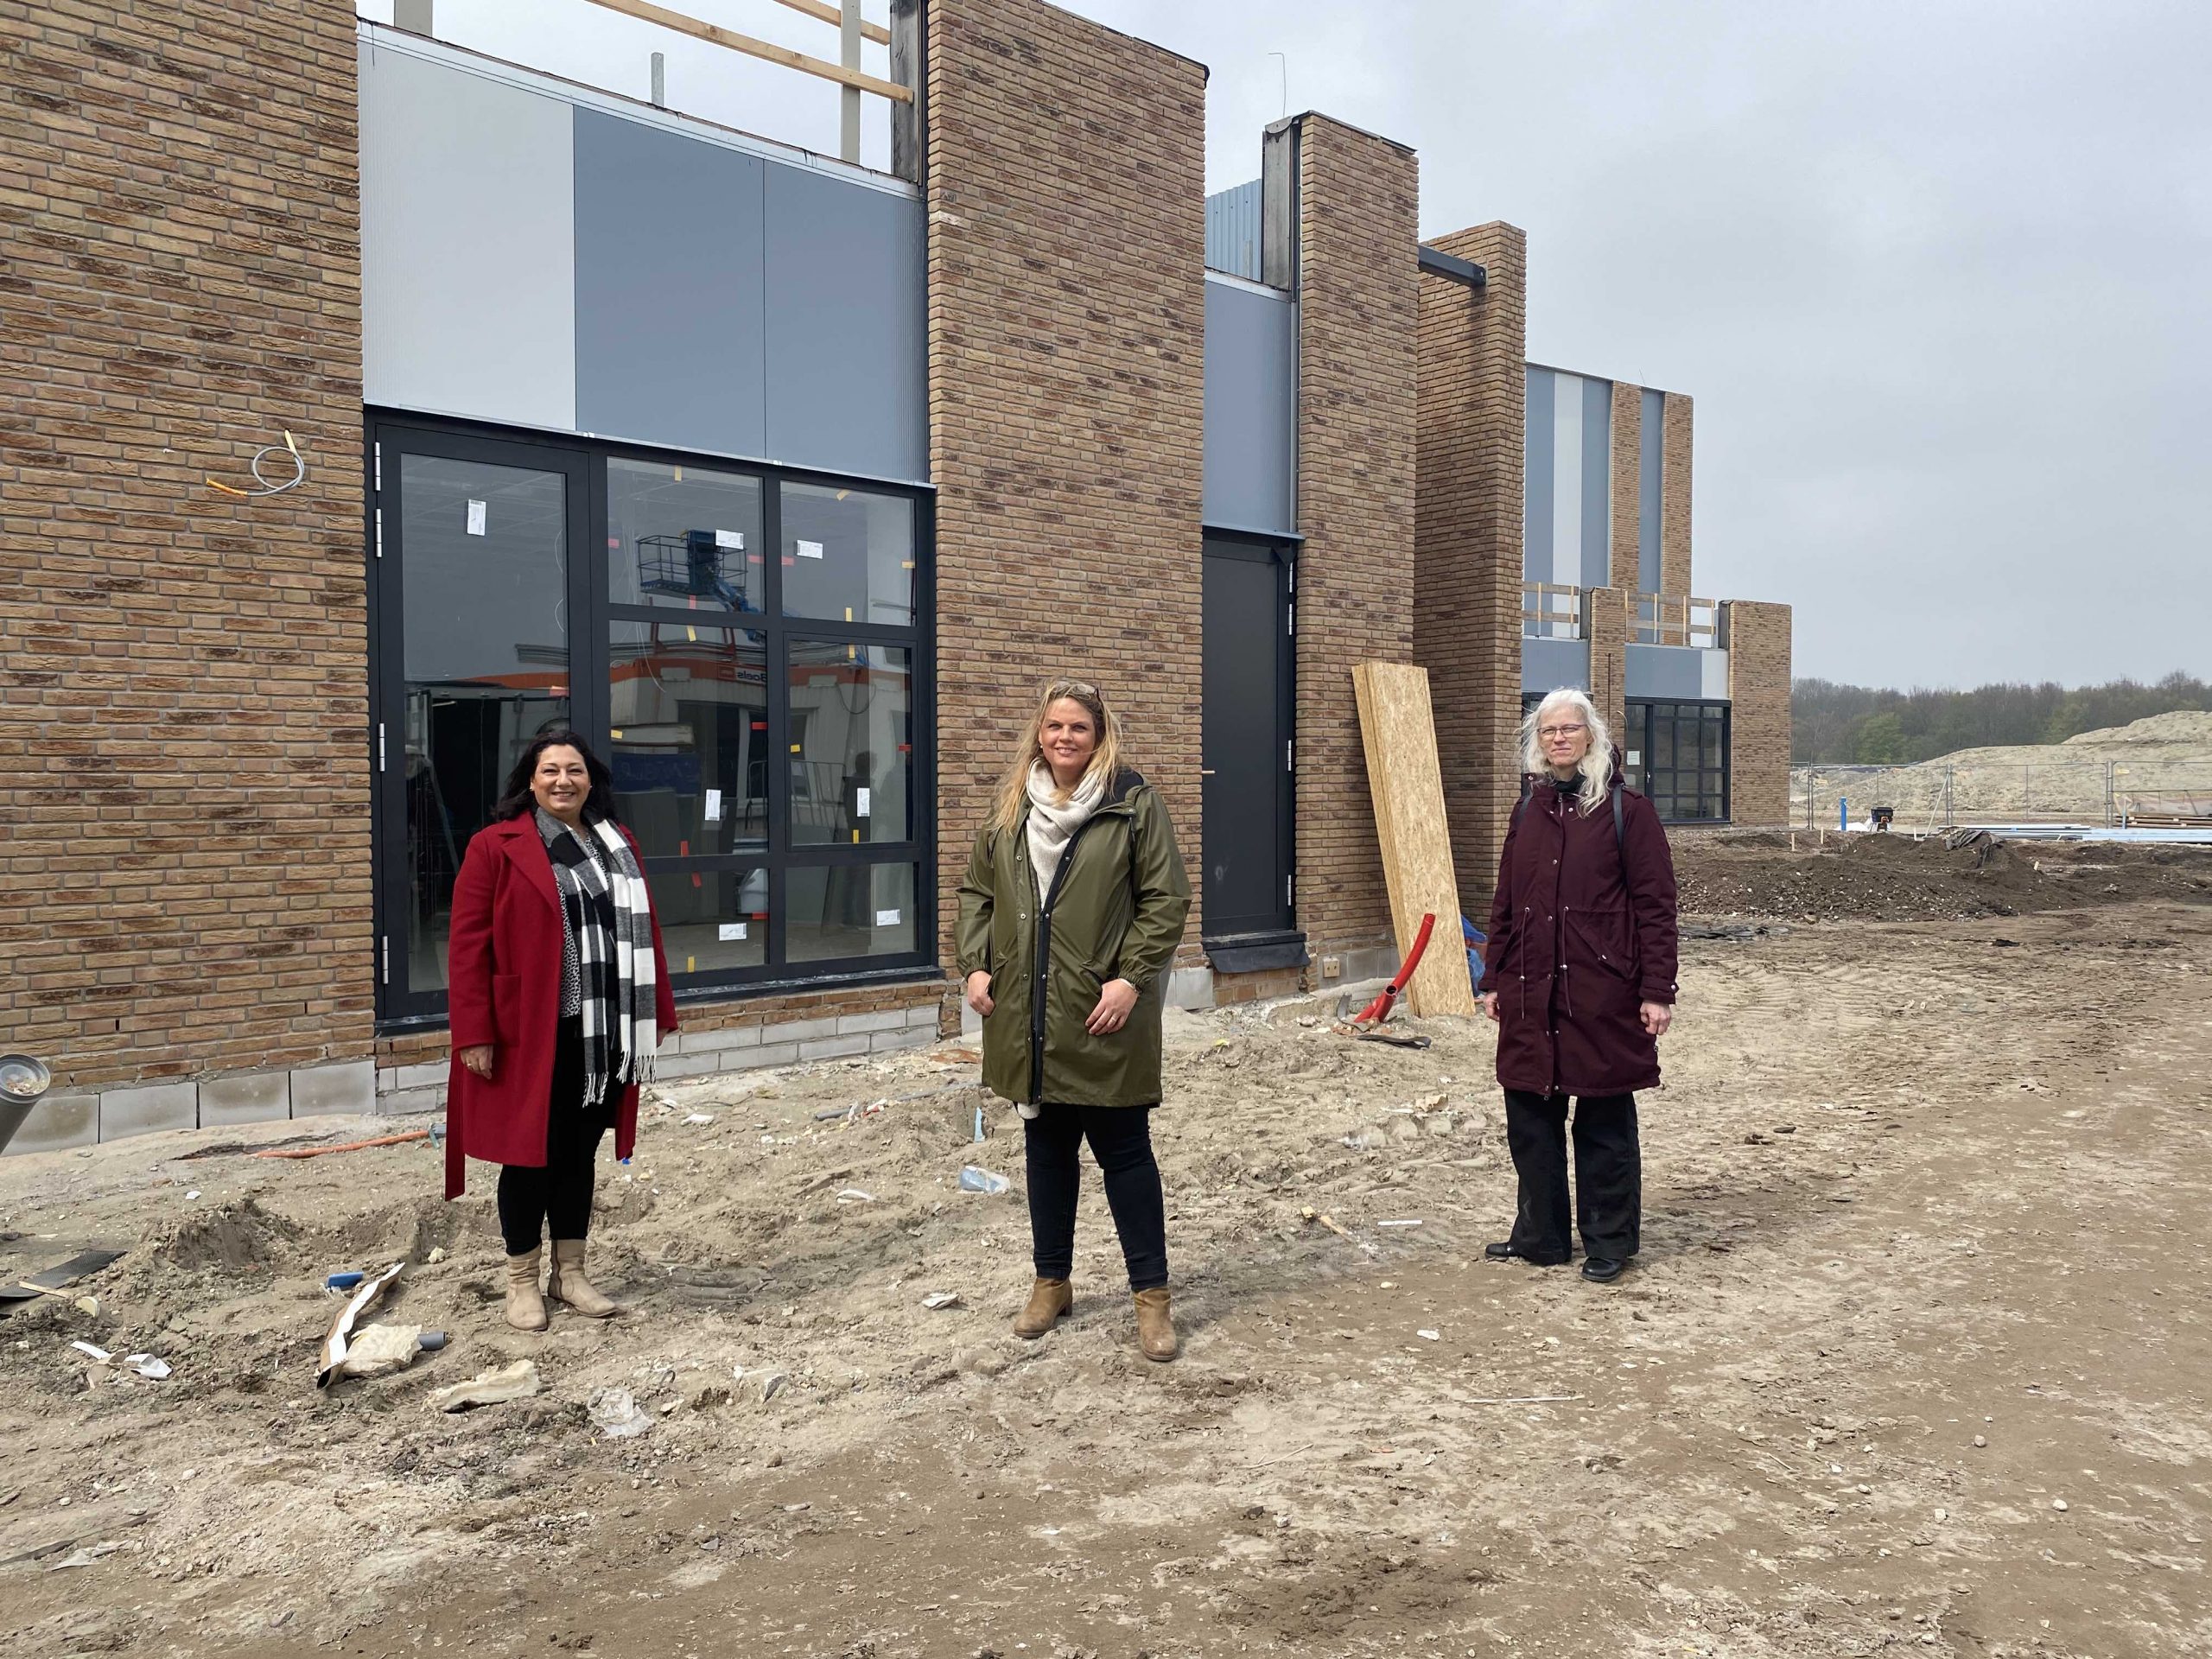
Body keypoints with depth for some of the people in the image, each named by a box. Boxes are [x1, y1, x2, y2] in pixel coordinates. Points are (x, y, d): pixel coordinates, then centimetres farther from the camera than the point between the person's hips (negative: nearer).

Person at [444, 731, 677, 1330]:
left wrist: (657, 1012, 11)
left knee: (579, 1152, 14)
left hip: (604, 1034, 5)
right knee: (530, 1156, 6)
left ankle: (569, 1274, 27)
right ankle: (522, 1281, 21)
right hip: (529, 1037, -5)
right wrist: (474, 1034, -13)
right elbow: (467, 947, -9)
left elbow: (644, 932, 14)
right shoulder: (494, 848, -6)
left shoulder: (618, 846, 11)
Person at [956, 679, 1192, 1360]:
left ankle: (1151, 1294, 16)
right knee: (1046, 1148, 15)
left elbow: (1167, 900, -8)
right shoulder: (1011, 807, 8)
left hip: (1103, 1015, -4)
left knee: (1124, 1151, 4)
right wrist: (976, 965, 2)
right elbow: (977, 891, 14)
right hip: (1029, 1016, 5)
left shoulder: (1134, 803, -6)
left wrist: (1131, 978, -15)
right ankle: (1051, 1281, 30)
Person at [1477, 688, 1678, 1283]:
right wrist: (1493, 979, 12)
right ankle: (1540, 1236, 24)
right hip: (1530, 990, 5)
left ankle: (1609, 1244, 19)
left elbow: (1655, 905, -7)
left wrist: (1657, 991, -11)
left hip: (1602, 992, -5)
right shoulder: (1528, 810, 12)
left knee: (1604, 1123, 5)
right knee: (1530, 1118, 10)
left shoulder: (1626, 809, -4)